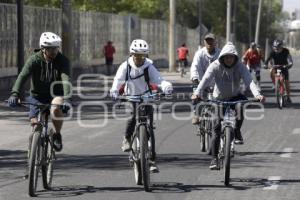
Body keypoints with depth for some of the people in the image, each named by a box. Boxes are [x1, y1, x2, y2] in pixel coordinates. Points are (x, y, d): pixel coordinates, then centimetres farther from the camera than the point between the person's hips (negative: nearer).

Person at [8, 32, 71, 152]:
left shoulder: (62, 60, -17)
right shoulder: (34, 60, -16)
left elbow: (66, 79, -31)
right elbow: (23, 76, -29)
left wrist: (65, 97, -49)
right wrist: (15, 94, -46)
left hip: (55, 95, -1)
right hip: (37, 96, 1)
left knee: (56, 107, -34)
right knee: (34, 124, -13)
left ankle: (57, 134, -10)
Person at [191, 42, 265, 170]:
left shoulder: (240, 66, -15)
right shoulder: (215, 66, -17)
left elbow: (249, 80, -29)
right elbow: (206, 79, -31)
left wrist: (257, 94, -47)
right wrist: (197, 93, -49)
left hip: (235, 96, 0)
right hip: (219, 98, 0)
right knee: (217, 127, -11)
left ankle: (237, 132, -15)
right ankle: (214, 158, -2)